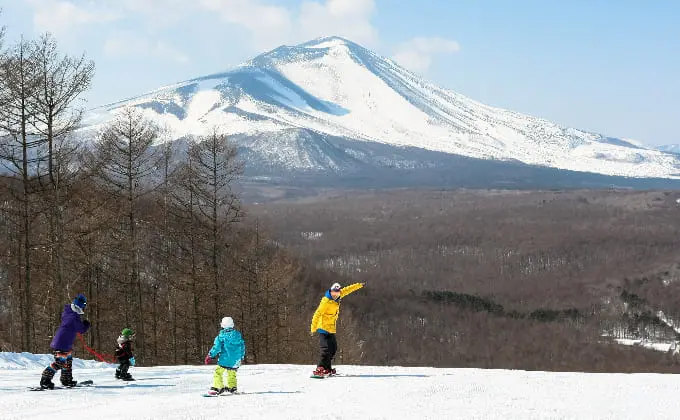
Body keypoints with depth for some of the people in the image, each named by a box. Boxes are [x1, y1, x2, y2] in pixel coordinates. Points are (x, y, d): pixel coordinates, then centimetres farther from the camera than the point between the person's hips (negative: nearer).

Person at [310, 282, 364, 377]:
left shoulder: (337, 297, 5)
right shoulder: (326, 301, -18)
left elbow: (347, 290, 20)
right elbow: (317, 314, -19)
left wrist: (360, 285, 28)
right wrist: (313, 329, -21)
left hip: (331, 329, 9)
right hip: (323, 328, -9)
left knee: (333, 349, 11)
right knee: (326, 350, -17)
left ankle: (327, 369, 19)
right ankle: (320, 369, -19)